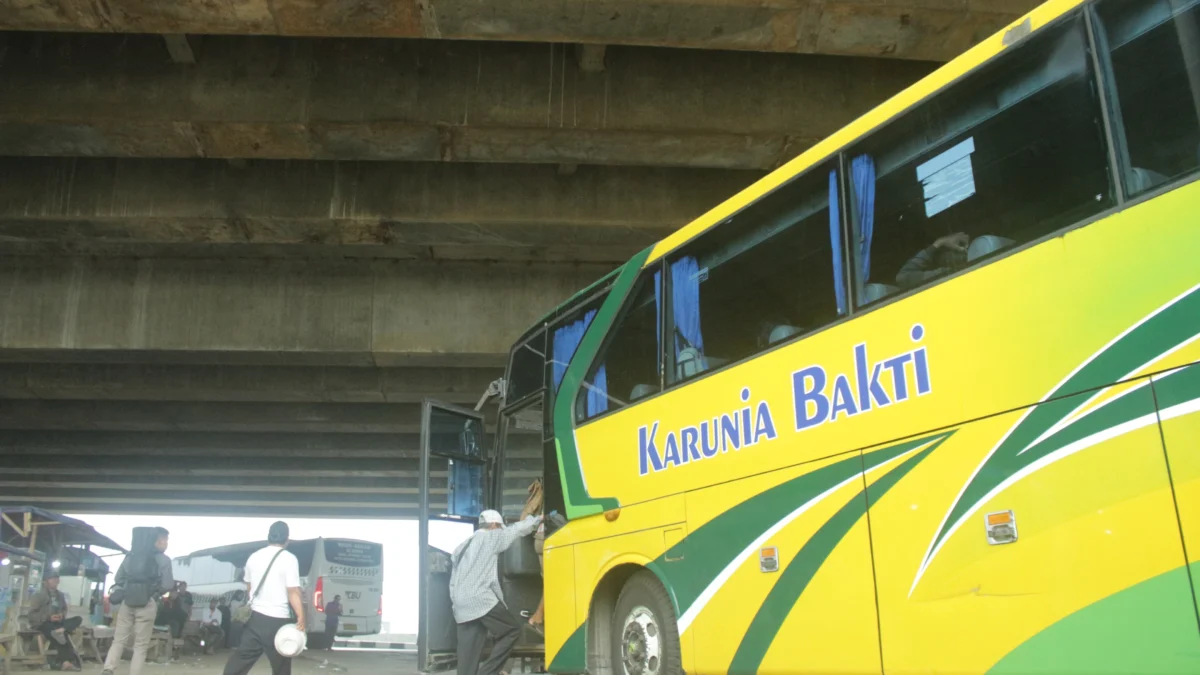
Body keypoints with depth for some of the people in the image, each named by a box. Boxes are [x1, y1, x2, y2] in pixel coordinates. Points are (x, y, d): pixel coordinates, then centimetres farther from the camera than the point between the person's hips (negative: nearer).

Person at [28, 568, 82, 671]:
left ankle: (60, 630, -42)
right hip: (42, 624, -6)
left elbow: (64, 610, 20)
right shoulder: (38, 595, -4)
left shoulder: (60, 595, 13)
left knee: (78, 619, -18)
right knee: (62, 635, -33)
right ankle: (71, 660, -32)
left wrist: (62, 616, -5)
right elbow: (32, 615, -9)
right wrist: (49, 617, -20)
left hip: (56, 623, 6)